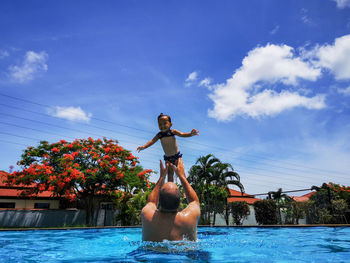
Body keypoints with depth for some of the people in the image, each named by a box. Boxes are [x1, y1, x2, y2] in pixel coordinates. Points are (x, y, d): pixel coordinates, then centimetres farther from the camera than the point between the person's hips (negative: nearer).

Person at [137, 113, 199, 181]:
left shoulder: (173, 131, -11)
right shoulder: (159, 135, -3)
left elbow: (182, 134, -20)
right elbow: (152, 141, -6)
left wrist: (191, 134, -38)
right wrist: (144, 147, -20)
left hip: (176, 156, -2)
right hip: (167, 158, 3)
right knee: (170, 174, 6)